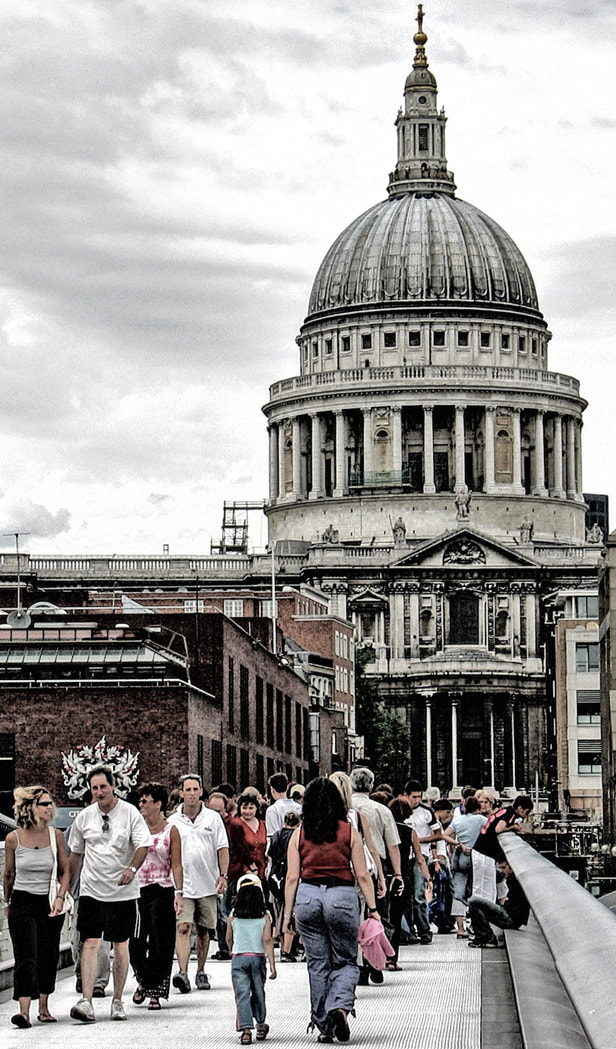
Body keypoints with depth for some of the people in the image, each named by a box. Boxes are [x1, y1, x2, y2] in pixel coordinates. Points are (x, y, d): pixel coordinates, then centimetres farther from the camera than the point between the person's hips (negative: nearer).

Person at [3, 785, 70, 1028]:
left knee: (48, 957, 8)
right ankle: (24, 1011, -18)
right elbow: (9, 874, 8)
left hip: (49, 902, 2)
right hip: (22, 902, -2)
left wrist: (60, 898, -8)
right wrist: (7, 902, 16)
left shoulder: (56, 836, -1)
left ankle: (44, 1008, 23)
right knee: (26, 957, -12)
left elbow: (65, 871, 5)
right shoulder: (13, 839, -6)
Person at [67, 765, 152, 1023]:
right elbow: (76, 853, 15)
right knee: (90, 943, -10)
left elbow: (143, 845, -10)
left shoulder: (129, 813, -4)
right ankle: (86, 1001, -16)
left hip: (123, 891, -1)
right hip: (92, 890, 1)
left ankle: (117, 1001, 18)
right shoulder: (84, 817, 4)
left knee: (121, 946, 6)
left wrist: (132, 868, -27)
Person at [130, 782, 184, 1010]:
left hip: (162, 892, -2)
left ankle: (155, 993, 4)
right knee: (135, 942, -3)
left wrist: (178, 893, -10)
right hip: (136, 890, 2)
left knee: (159, 944, -3)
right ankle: (143, 981, 23)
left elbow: (177, 865, -1)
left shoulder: (170, 830, 2)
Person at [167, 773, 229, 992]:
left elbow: (222, 849, 5)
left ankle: (201, 973, 21)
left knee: (204, 930, 9)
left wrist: (223, 875, -6)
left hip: (207, 884, 1)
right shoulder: (172, 822, 4)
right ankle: (182, 972, -24)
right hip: (182, 885, -1)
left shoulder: (213, 818, 5)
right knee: (183, 927, -15)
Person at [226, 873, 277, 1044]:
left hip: (238, 958, -1)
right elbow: (267, 940, -8)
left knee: (242, 995, -3)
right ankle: (260, 1026, 33)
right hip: (258, 957, 1)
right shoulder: (264, 916, -1)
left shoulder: (233, 916, 1)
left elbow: (229, 939, 12)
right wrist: (272, 965, -8)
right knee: (258, 993, 19)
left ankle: (246, 1030, -16)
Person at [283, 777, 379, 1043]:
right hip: (342, 896, -1)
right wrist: (372, 908, 4)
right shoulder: (349, 832, 0)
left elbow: (292, 877, 2)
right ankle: (340, 1007, -16)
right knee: (346, 961, 10)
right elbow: (362, 875, -1)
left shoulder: (299, 834, 3)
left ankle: (324, 1026, 13)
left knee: (318, 964, 10)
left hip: (308, 896, 2)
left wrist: (288, 913, 8)